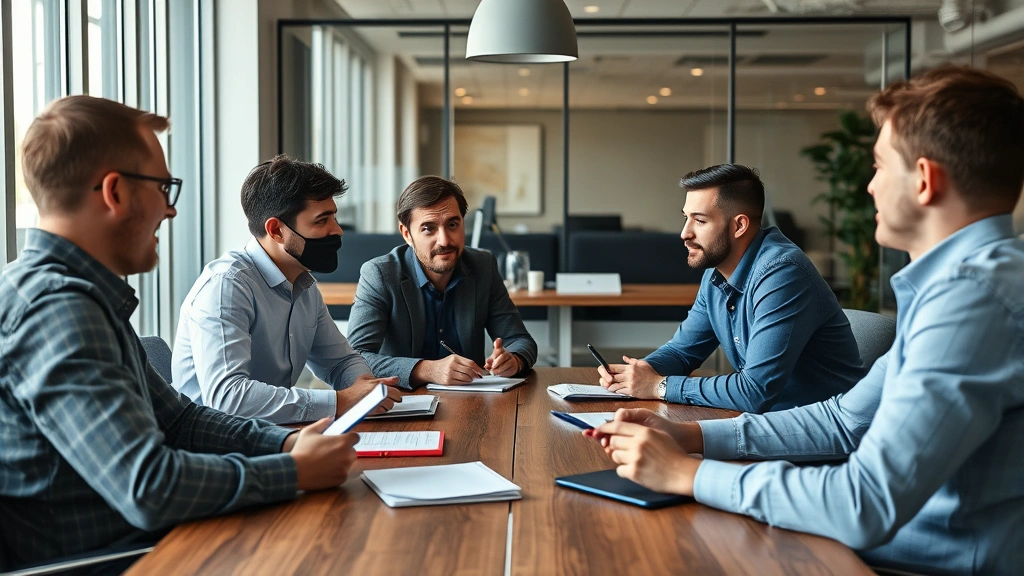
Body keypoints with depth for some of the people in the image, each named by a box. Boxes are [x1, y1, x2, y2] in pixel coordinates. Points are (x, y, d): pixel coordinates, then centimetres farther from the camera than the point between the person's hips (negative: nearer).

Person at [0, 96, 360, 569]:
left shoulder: (89, 297, 12)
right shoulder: (54, 309, -20)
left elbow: (175, 418, 17)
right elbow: (149, 488, -27)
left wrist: (287, 442, 3)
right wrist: (295, 472, -15)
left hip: (138, 539, 9)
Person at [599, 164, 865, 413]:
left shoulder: (781, 274, -22)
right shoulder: (716, 273, 4)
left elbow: (756, 391, -28)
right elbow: (682, 349, 14)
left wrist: (660, 386, -20)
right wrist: (640, 372, -7)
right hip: (769, 416, 7)